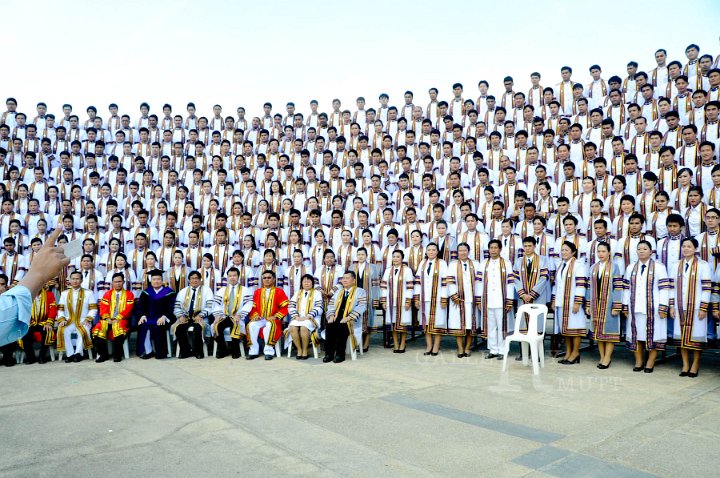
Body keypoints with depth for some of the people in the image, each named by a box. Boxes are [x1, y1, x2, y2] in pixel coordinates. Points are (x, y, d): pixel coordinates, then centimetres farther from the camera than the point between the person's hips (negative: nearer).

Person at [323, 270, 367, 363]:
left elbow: (361, 307, -9)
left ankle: (340, 354, -22)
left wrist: (348, 317, -19)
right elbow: (331, 305, 20)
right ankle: (329, 353, -19)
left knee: (342, 327, -34)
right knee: (329, 327, -26)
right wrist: (331, 315, -3)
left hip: (352, 321, -4)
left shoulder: (360, 291, 6)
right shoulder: (338, 291, 25)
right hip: (337, 318, 4)